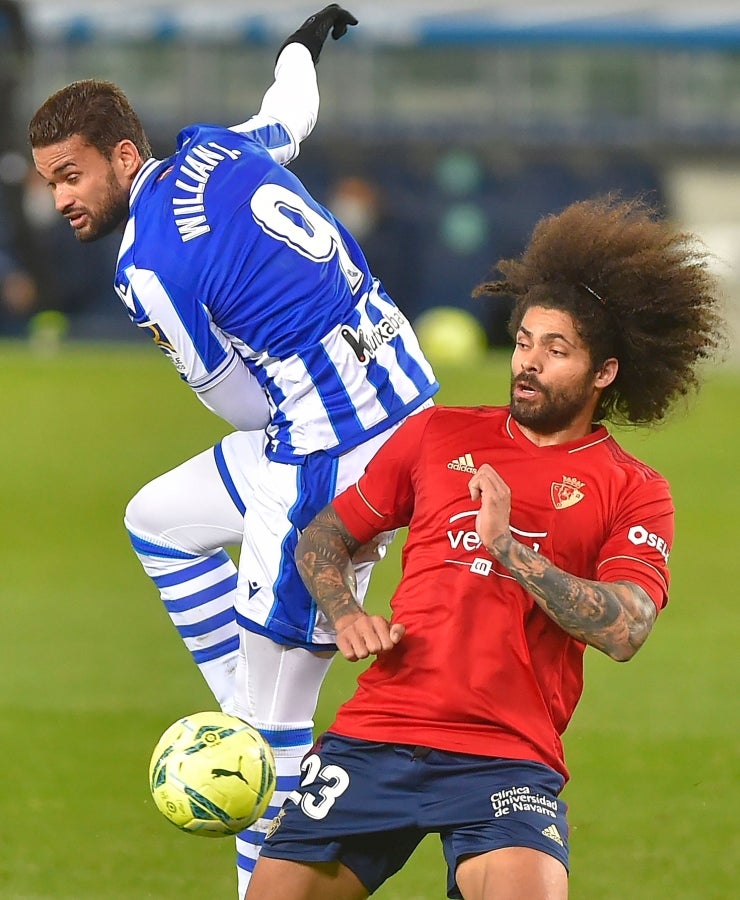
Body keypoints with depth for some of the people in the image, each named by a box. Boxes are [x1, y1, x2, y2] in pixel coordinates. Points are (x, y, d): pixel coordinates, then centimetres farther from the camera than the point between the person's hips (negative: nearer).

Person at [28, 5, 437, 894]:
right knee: (158, 519, 25)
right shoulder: (214, 147, 5)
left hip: (335, 454, -10)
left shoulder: (147, 268, -19)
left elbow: (244, 403, -10)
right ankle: (255, 725, 24)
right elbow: (291, 114, 28)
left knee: (272, 698, -3)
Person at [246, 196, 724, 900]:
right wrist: (345, 616, 1)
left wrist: (508, 545, -15)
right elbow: (323, 536, 21)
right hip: (377, 734, 3)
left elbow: (623, 631, -10)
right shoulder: (439, 433, 14)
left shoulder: (634, 492, 6)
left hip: (509, 757, -3)